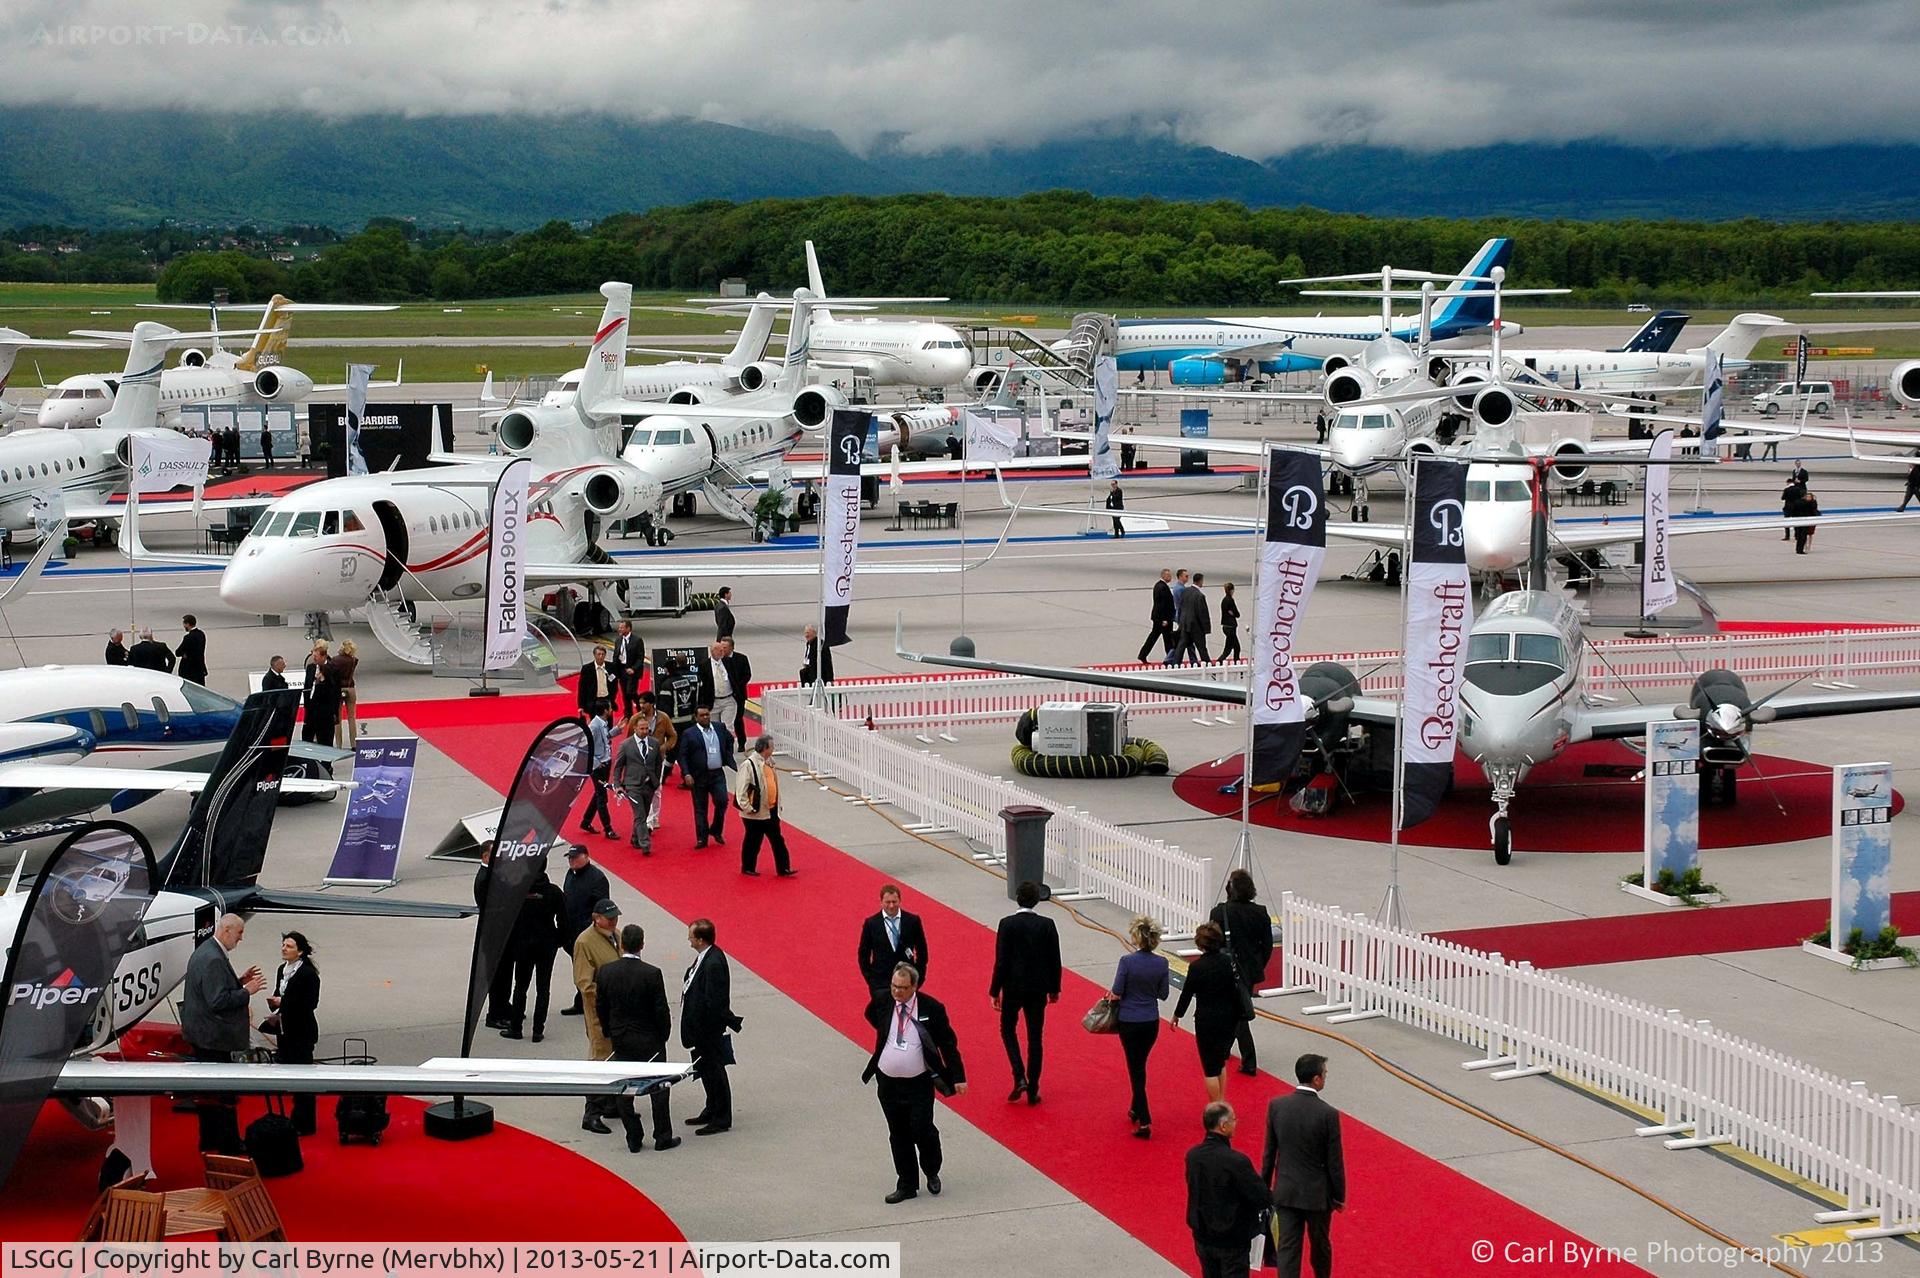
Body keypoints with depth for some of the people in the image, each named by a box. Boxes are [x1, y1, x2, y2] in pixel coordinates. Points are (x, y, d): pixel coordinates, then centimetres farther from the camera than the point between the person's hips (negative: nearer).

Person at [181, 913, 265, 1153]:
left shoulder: (205, 951, 12)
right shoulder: (213, 959, -22)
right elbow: (218, 1001, -25)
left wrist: (239, 981, 11)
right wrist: (246, 991, -18)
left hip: (202, 1034, 11)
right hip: (213, 1038, -11)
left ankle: (209, 1141, 23)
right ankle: (228, 1143, 1)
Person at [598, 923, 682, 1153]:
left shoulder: (605, 972, -9)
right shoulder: (652, 974, -19)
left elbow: (600, 1007, 1)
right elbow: (661, 1010, -14)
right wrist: (663, 1035, 3)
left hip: (620, 1039, 3)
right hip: (649, 1040, -3)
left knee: (623, 1090, 12)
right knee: (658, 1088, 11)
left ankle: (634, 1139, 14)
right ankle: (662, 1138, 15)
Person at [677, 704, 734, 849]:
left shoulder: (720, 729, 6)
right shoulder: (689, 734, -6)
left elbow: (729, 741, 25)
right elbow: (683, 756, -7)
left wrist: (729, 759, 18)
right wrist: (686, 774, -17)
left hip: (717, 774, 3)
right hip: (699, 777, -3)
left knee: (722, 802, -6)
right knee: (700, 808, 3)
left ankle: (716, 831, 16)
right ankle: (702, 838, 10)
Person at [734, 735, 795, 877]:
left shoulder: (770, 762, 7)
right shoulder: (749, 765, -18)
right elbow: (741, 790, -18)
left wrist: (778, 805, 16)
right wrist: (748, 808, -17)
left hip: (771, 811, 7)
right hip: (756, 813, -7)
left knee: (778, 840, 7)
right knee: (753, 842, 6)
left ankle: (783, 869, 10)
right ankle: (748, 868, 21)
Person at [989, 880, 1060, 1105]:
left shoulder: (1007, 924, -12)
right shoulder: (1047, 925, -5)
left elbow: (1001, 960, -12)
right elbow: (1054, 960, 0)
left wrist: (994, 991, -4)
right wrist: (1054, 989, 13)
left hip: (1013, 987, -2)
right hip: (1038, 989, 2)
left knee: (1008, 1030, 17)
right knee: (1035, 1038, 9)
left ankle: (1019, 1078, -1)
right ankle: (1032, 1091, 11)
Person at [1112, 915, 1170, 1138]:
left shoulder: (1128, 961, -19)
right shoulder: (1161, 963, -8)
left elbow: (1116, 994, -16)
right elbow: (1162, 994, 0)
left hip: (1129, 1021, -4)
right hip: (1151, 1021, 4)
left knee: (1136, 1069, 2)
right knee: (1140, 1065, 23)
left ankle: (1144, 1122, -4)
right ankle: (1136, 1110, 38)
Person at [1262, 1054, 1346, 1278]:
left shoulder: (1276, 1106, -9)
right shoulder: (1328, 1114, -19)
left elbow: (1269, 1152, 0)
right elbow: (1334, 1161, -12)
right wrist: (1339, 1196, 1)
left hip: (1285, 1191, 2)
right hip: (1317, 1193, -2)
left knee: (1287, 1248, 4)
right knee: (1320, 1244, 20)